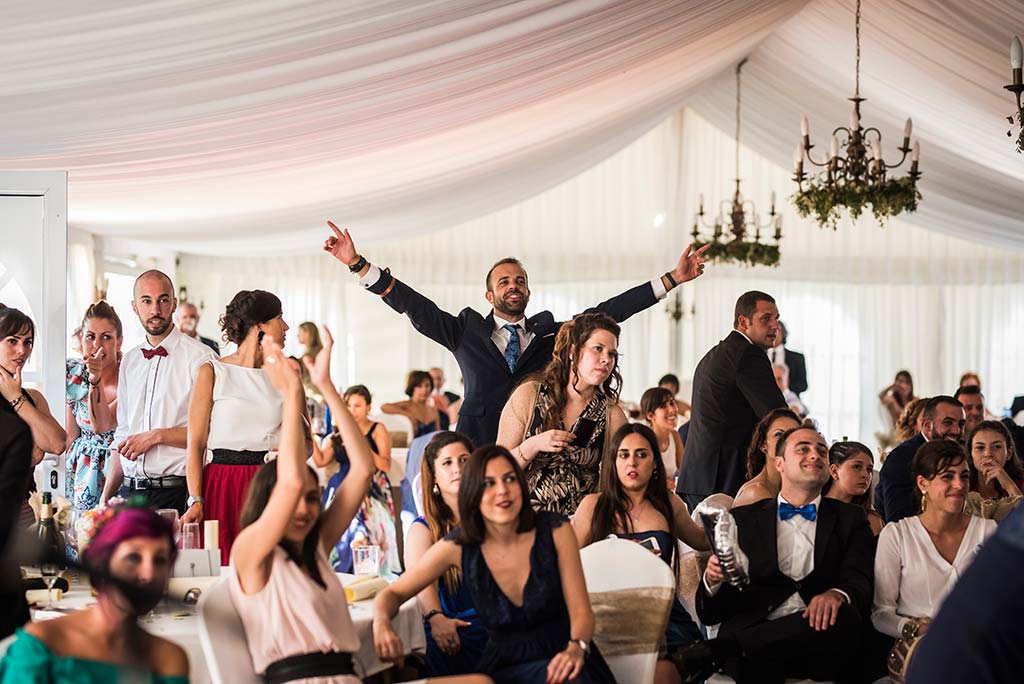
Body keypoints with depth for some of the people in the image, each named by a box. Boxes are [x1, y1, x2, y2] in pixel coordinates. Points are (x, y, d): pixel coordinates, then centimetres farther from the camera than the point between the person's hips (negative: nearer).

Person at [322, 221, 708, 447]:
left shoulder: (551, 334, 16)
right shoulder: (466, 332, 13)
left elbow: (607, 312, 14)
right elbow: (413, 305, 8)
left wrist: (671, 280, 10)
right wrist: (357, 265, 0)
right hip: (479, 451, -1)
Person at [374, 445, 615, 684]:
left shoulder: (555, 531, -6)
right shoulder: (457, 547, -6)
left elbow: (581, 611, -5)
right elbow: (394, 593, 3)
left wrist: (576, 649, -29)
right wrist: (382, 624, -22)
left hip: (561, 656, -2)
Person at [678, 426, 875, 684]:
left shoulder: (850, 519, 20)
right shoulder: (743, 519, 17)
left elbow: (860, 584, 2)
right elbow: (710, 614, 13)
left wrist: (836, 595, -22)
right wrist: (712, 581, -12)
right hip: (753, 630, -4)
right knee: (757, 662, -43)